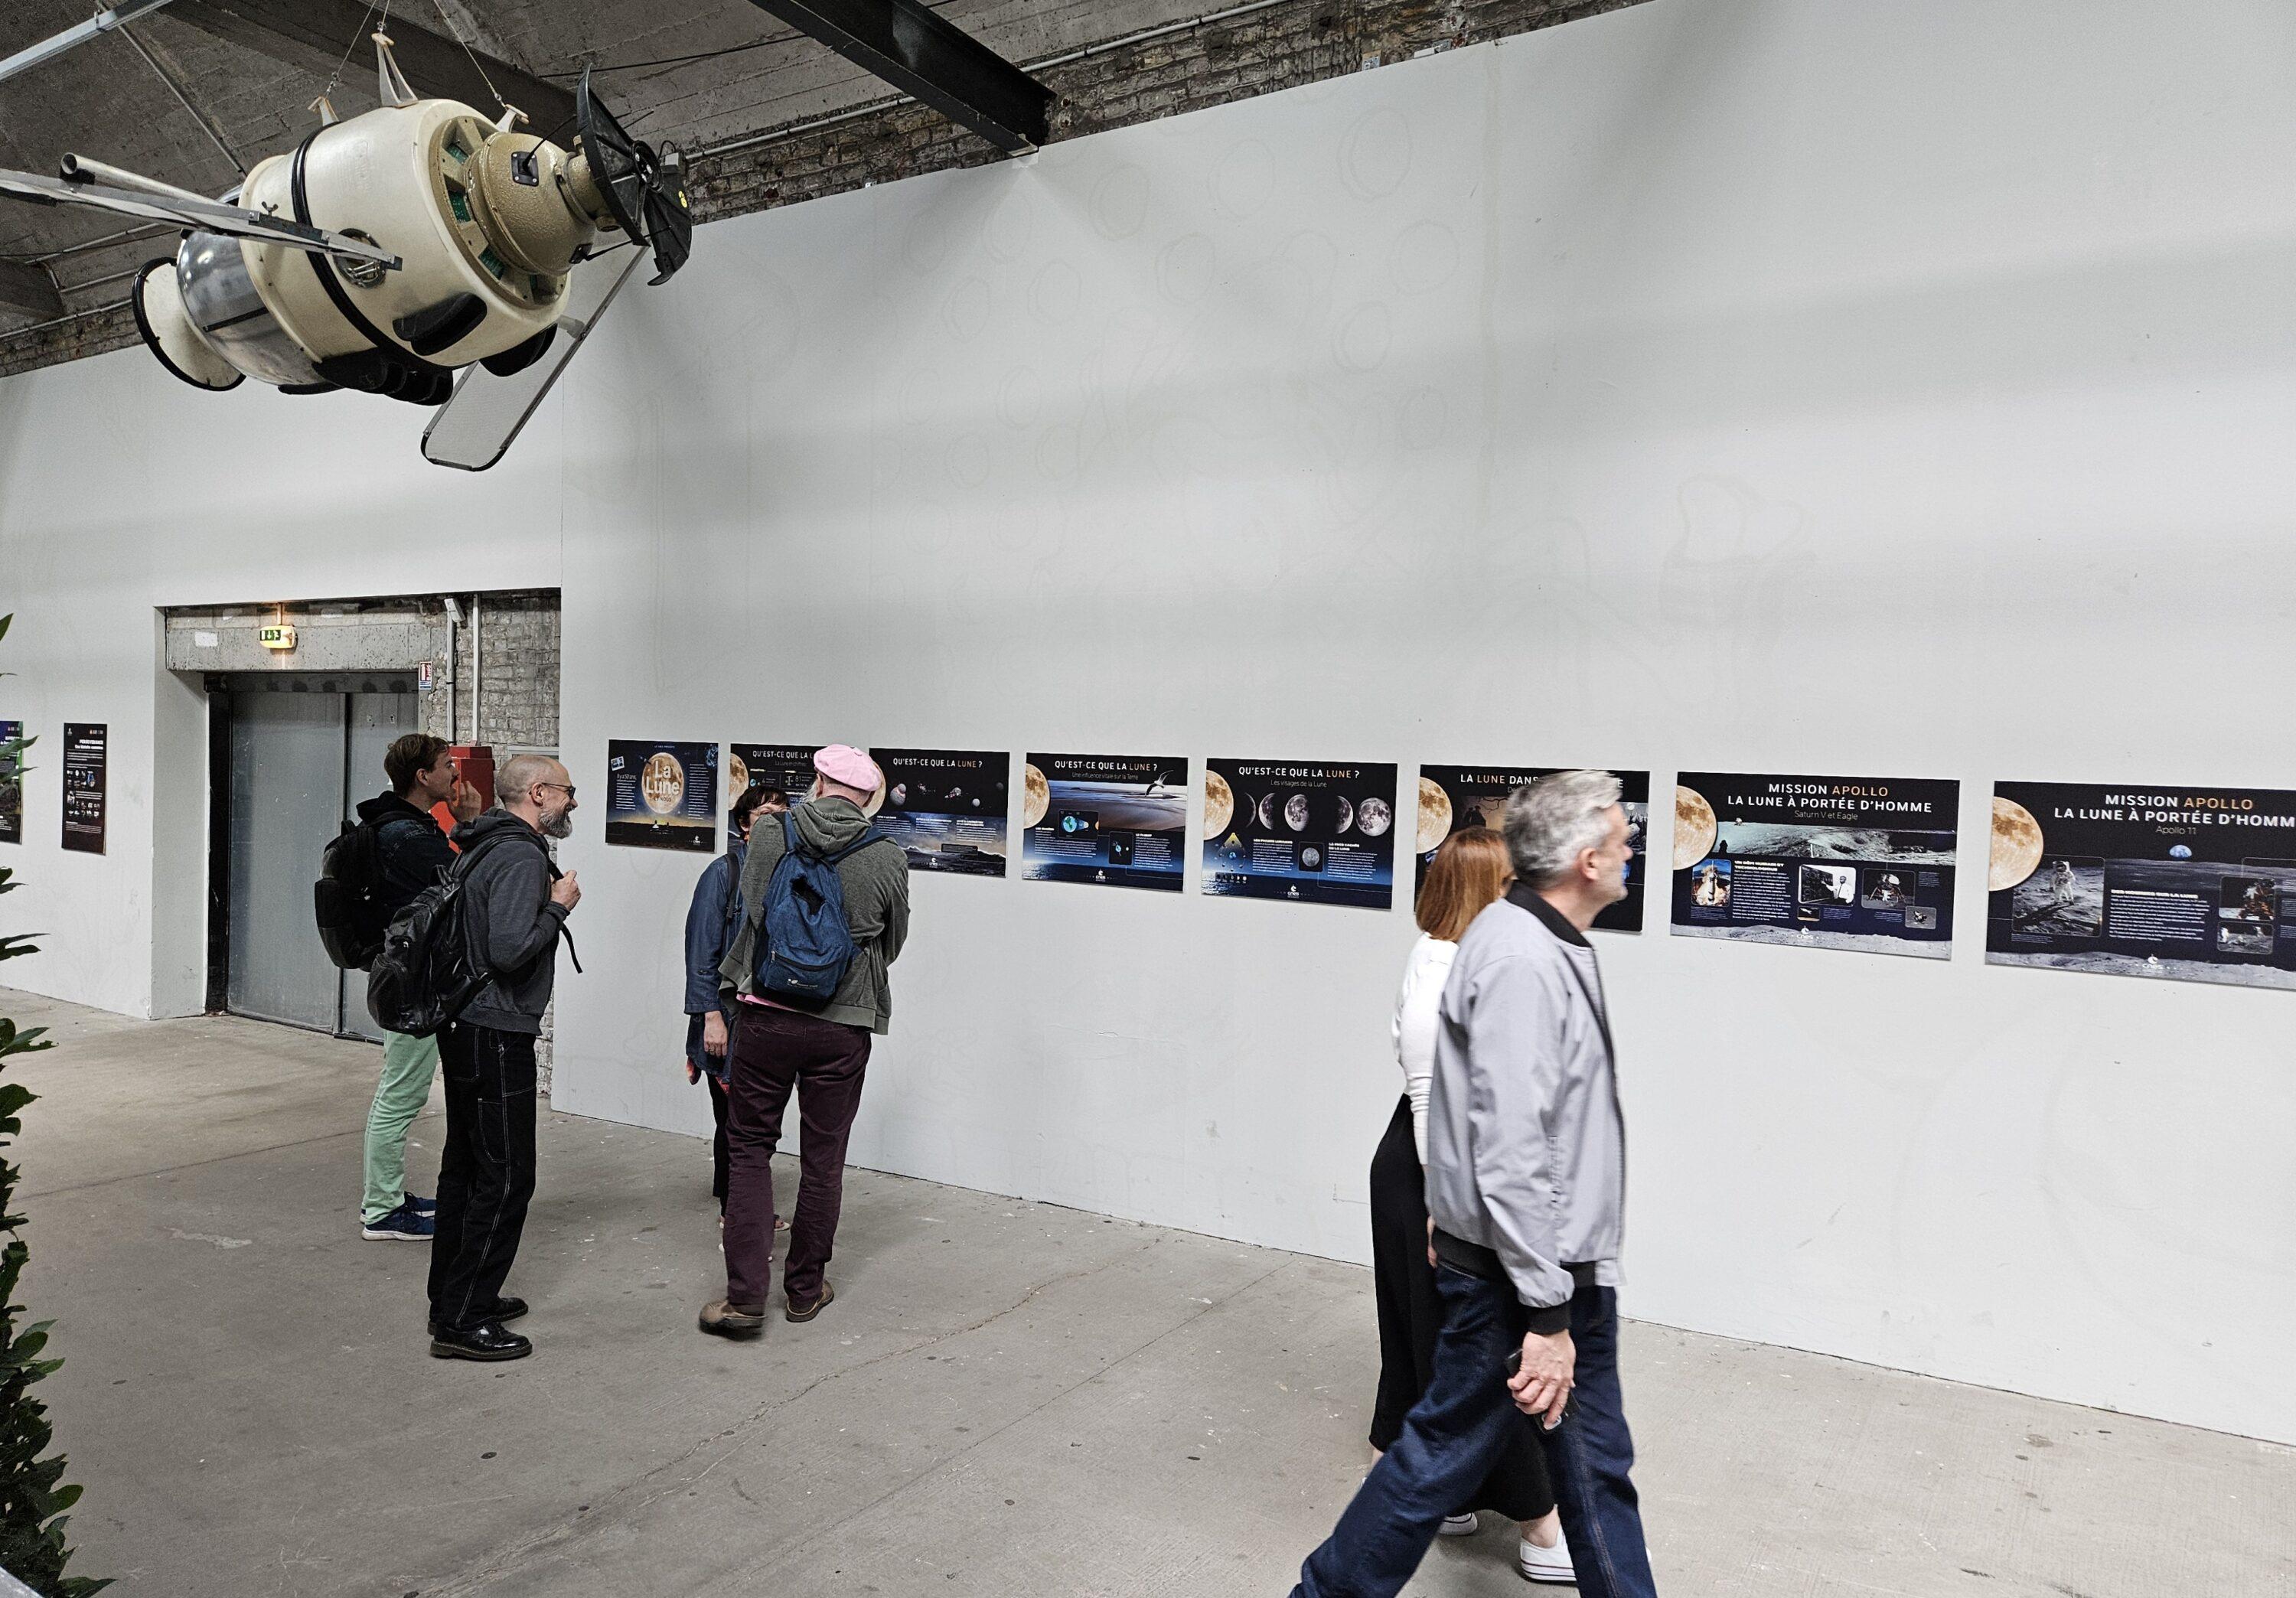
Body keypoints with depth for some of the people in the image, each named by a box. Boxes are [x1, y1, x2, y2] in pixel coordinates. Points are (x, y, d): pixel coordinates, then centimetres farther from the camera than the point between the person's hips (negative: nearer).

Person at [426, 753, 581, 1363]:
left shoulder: (485, 849, 14)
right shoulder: (523, 857, -18)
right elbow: (510, 951, -27)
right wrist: (559, 907, -13)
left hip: (465, 1028, 11)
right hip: (496, 1035, -11)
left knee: (466, 1166, 18)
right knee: (505, 1178, -3)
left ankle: (453, 1298, 29)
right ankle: (463, 1322, 3)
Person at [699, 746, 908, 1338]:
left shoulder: (770, 839, -3)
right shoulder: (889, 859, -4)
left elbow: (746, 913, 11)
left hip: (766, 1015, 0)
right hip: (845, 1025, 0)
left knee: (749, 1148, 10)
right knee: (823, 1160, 12)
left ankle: (746, 1294, 4)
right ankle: (805, 1289, 24)